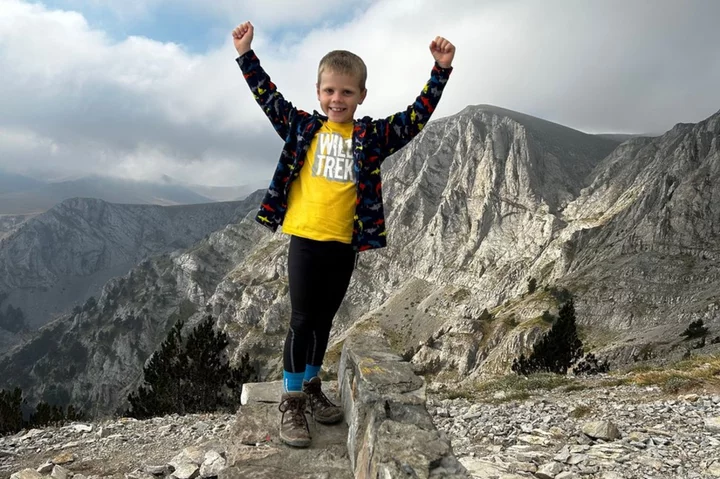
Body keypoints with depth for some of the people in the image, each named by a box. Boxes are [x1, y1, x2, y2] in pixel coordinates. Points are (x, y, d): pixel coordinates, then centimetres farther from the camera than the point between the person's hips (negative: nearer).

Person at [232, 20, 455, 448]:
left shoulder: (372, 137, 5)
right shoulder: (303, 127, 5)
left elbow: (417, 118, 1)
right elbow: (268, 97, 9)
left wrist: (441, 71, -6)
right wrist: (246, 55, 3)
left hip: (345, 245, 2)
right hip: (305, 240, -2)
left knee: (324, 320, 15)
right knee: (302, 320, 1)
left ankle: (312, 387, 33)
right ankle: (291, 402, 13)